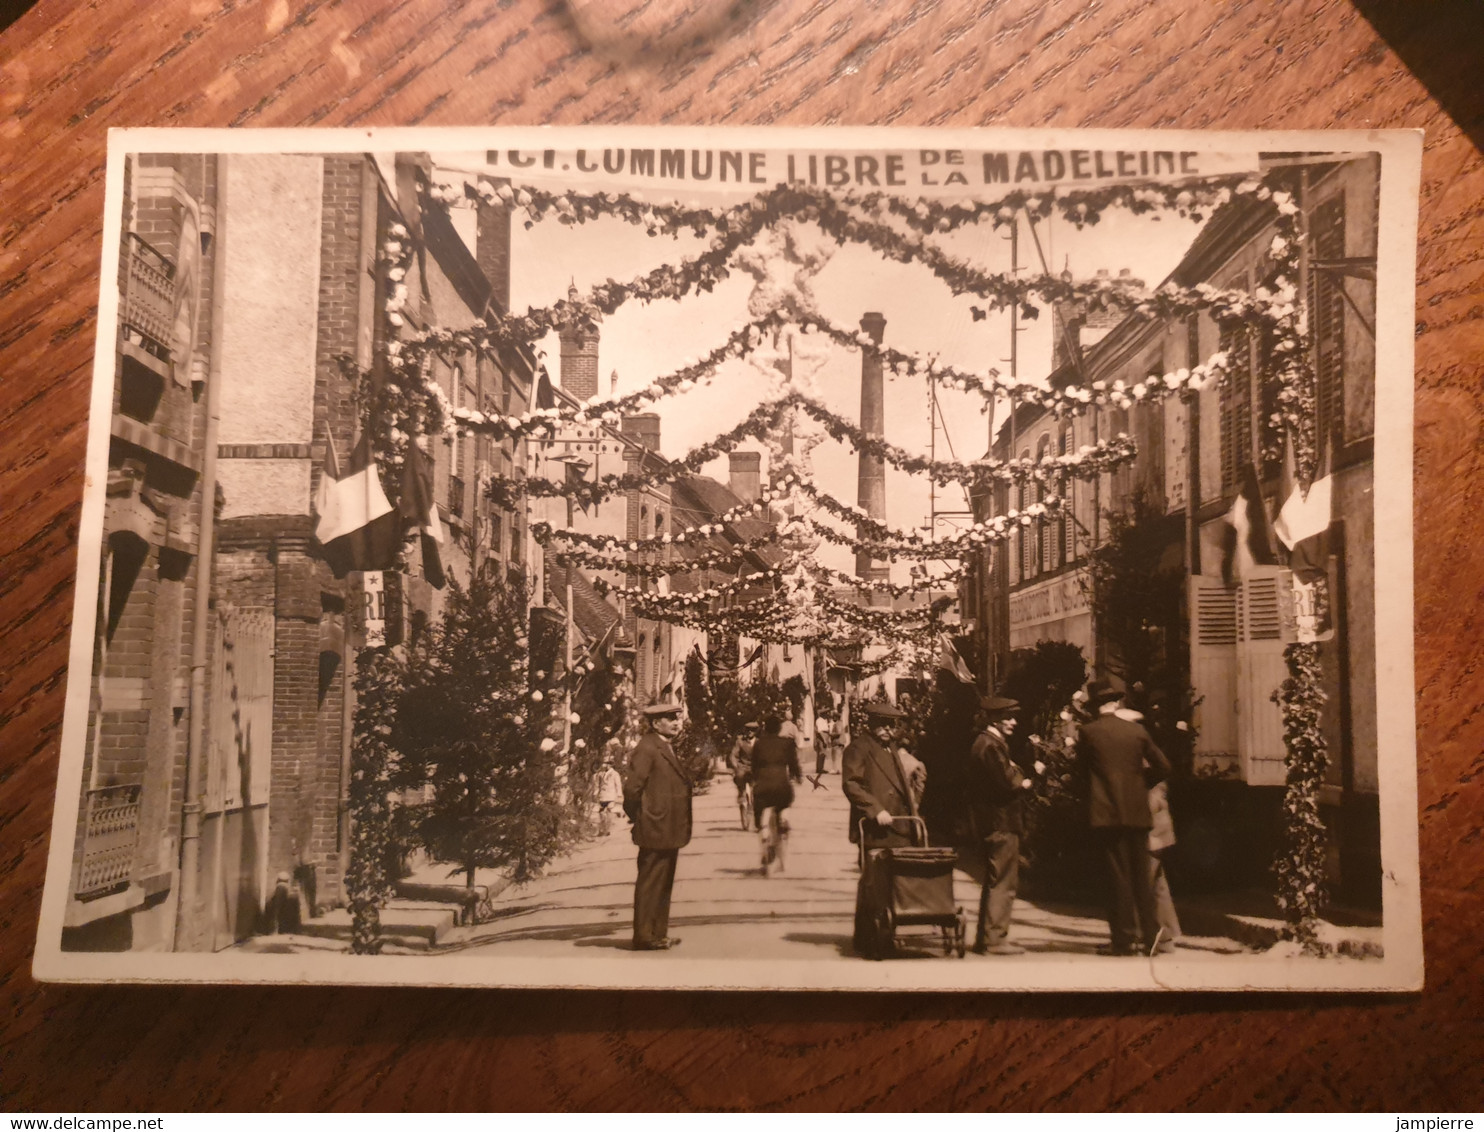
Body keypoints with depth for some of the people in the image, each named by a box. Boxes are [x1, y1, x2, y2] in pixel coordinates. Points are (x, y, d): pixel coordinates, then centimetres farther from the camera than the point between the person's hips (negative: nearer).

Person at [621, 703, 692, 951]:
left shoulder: (666, 747, 15)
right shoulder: (647, 749, -16)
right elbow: (632, 787, -21)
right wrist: (638, 819, -10)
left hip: (669, 831, 10)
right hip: (655, 830, -10)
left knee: (663, 884, 16)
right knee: (650, 883, -2)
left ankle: (659, 933, 25)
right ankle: (644, 937, 5)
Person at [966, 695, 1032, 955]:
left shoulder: (986, 743, 17)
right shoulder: (990, 746, -16)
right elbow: (1007, 783, -22)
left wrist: (1017, 777, 1)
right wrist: (1025, 783, -4)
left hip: (992, 824, 11)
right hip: (1000, 824, -11)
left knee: (995, 882, 16)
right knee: (1003, 882, -6)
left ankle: (985, 939, 22)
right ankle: (995, 939, -3)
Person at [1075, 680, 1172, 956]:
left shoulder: (1088, 732, -4)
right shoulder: (1137, 730, 4)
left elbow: (1081, 765, 9)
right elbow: (1162, 767, 7)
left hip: (1107, 813, -3)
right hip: (1137, 812, 3)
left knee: (1118, 876, 1)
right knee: (1141, 876, 11)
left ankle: (1124, 939, 3)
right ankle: (1150, 935, 12)